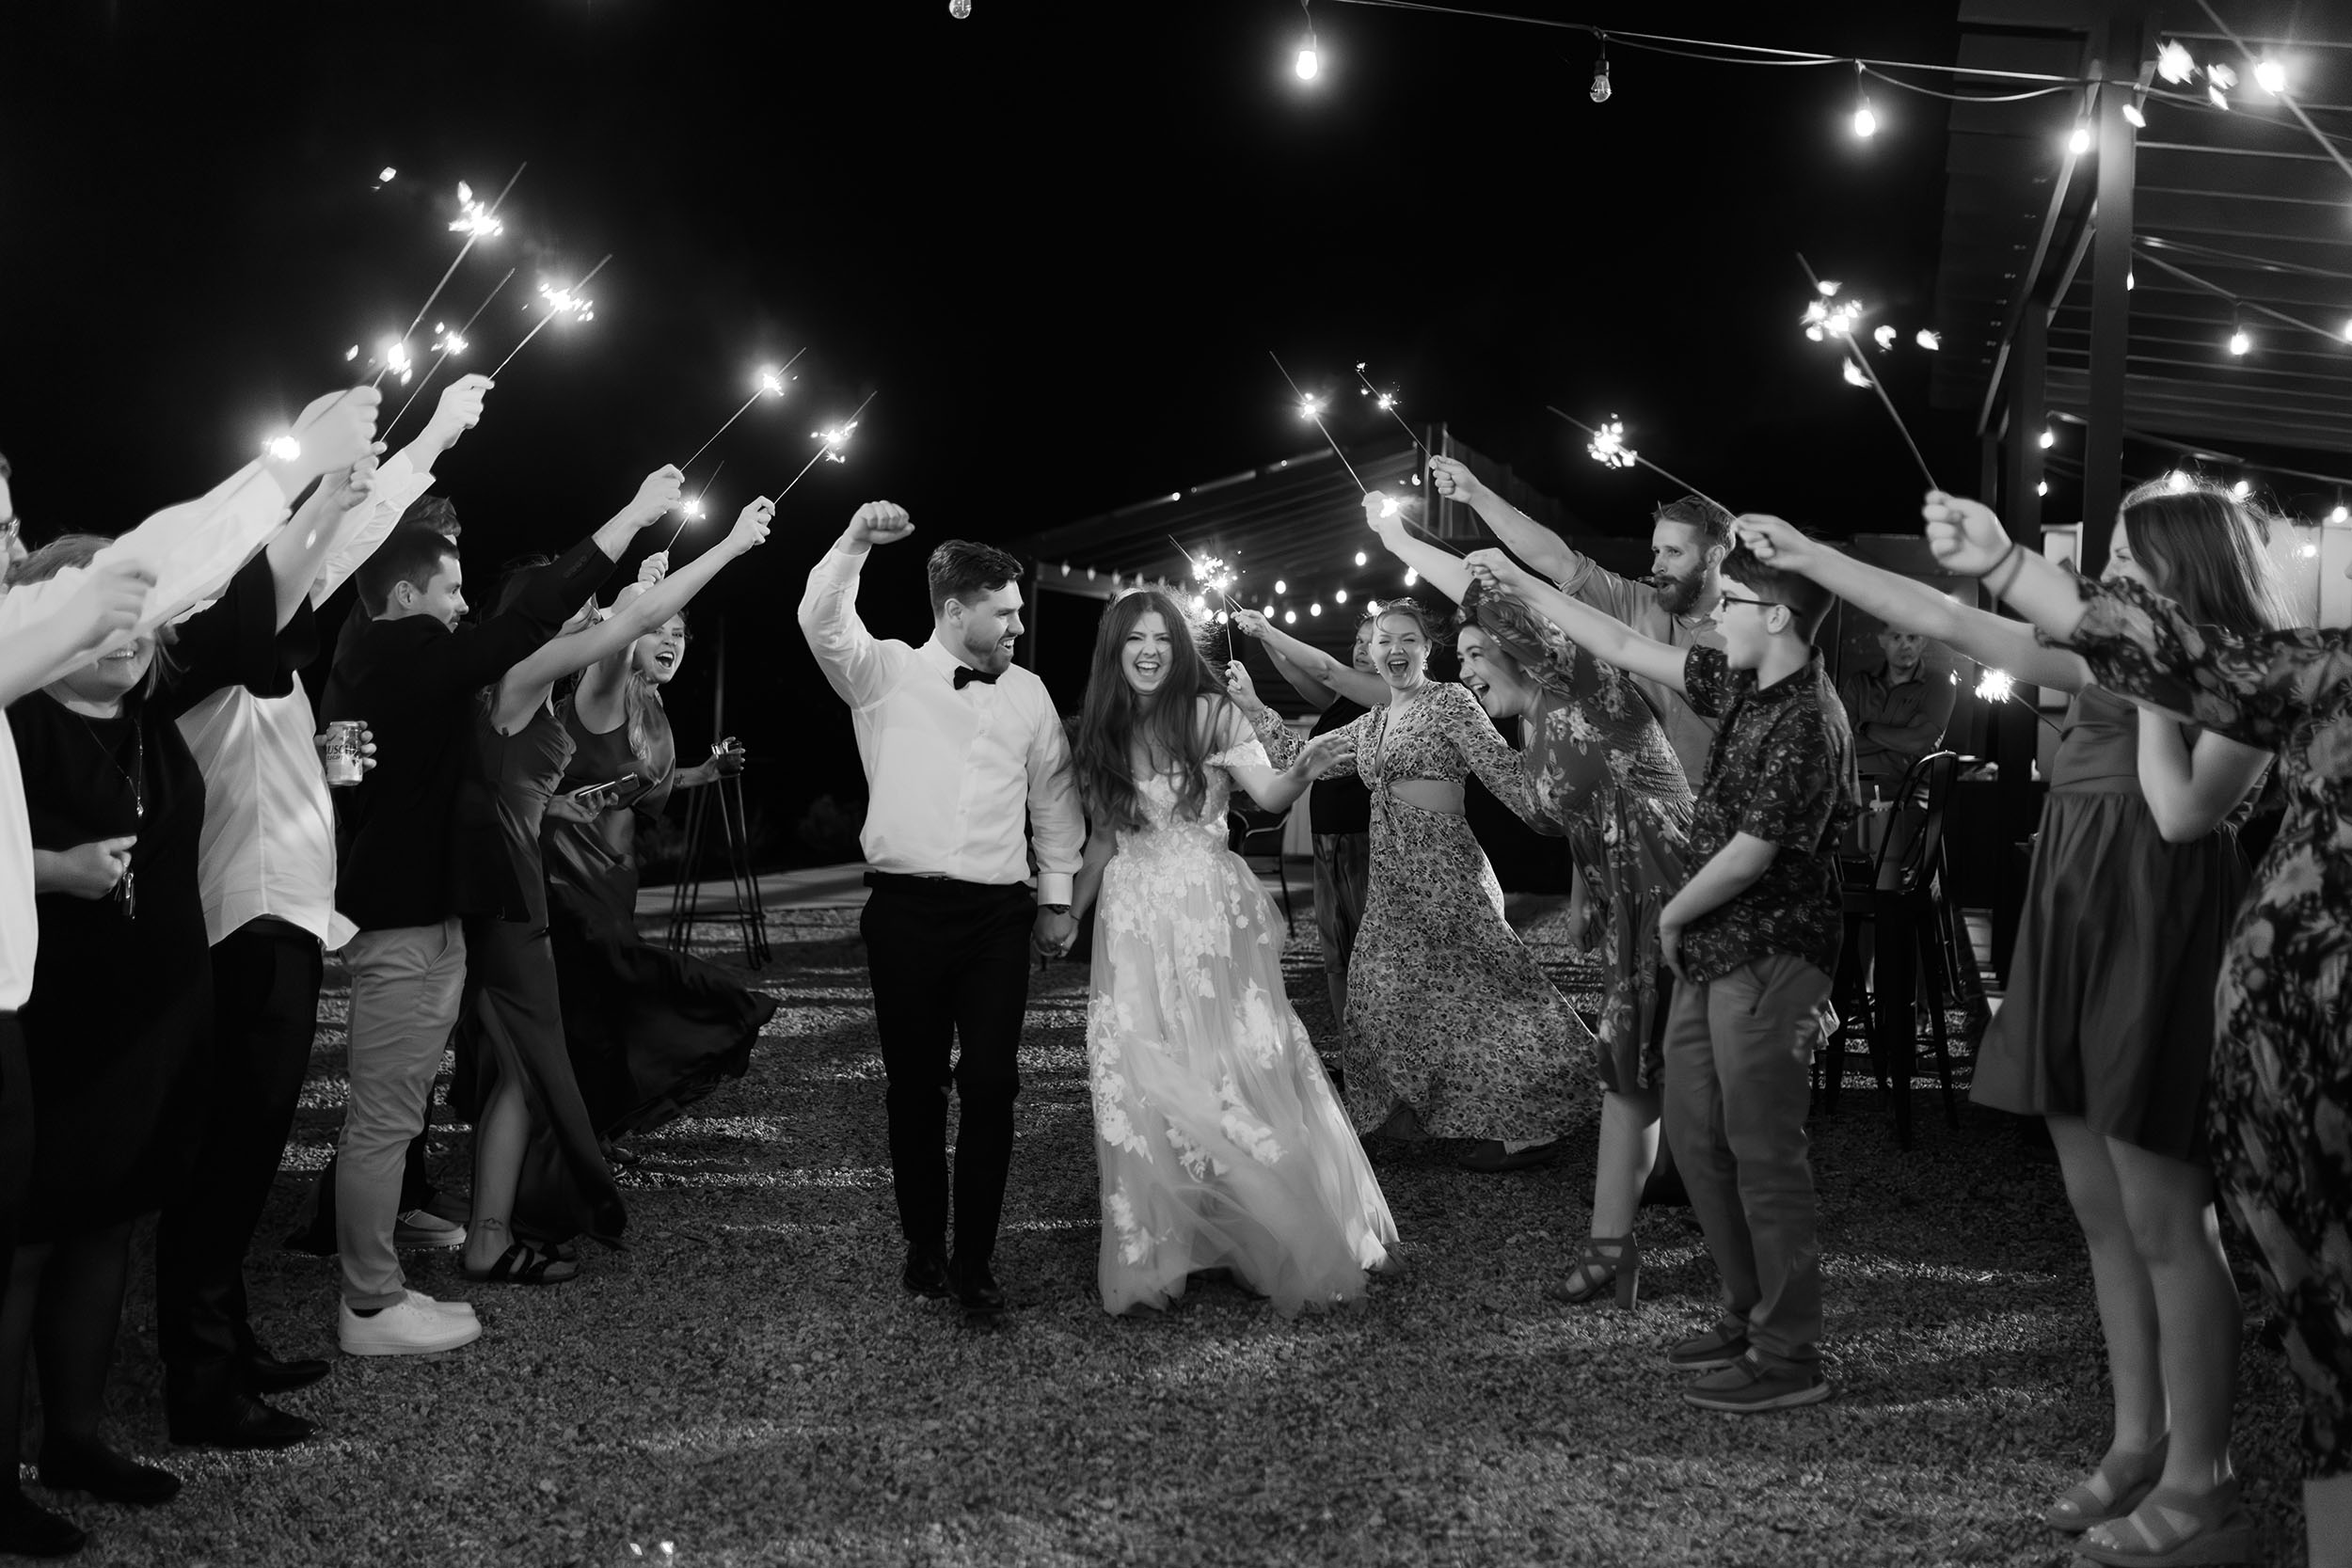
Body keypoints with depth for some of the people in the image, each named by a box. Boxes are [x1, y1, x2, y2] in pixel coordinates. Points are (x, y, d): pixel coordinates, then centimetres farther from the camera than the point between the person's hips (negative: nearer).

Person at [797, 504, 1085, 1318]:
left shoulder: (1027, 693, 11)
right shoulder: (886, 672, 3)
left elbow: (1053, 794, 18)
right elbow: (821, 620, -13)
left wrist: (1058, 894, 17)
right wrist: (854, 544, -26)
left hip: (998, 914, 2)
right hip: (906, 908, -2)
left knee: (991, 1085, -3)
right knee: (914, 1085, 5)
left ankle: (975, 1259, 6)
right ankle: (922, 1245, 18)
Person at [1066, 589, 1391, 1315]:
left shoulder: (1210, 715, -3)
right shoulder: (1102, 734, 8)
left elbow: (1268, 795, -11)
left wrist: (1300, 772, -32)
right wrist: (1072, 913, 20)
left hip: (1212, 910, -3)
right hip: (1136, 921, 3)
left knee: (1243, 1068, -4)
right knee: (1142, 1084, 2)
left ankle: (1288, 1243, 8)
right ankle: (1156, 1248, 11)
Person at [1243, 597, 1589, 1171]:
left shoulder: (1450, 701, -5)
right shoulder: (1371, 723, 17)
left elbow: (1503, 771, -12)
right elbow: (1298, 756, 22)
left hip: (1442, 866, -8)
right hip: (1392, 876, 8)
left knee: (1472, 992, -8)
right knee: (1388, 992, 10)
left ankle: (1531, 1130, -2)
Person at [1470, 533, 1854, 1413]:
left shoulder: (1804, 722, -19)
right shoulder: (1745, 688, 8)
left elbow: (1750, 852, -21)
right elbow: (1625, 650, 14)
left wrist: (1672, 916, -7)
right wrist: (1524, 587, 16)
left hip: (1767, 959, -10)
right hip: (1714, 954, 10)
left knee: (1762, 1151, -5)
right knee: (1695, 1133, 15)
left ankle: (1789, 1357, 3)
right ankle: (1749, 1316, 27)